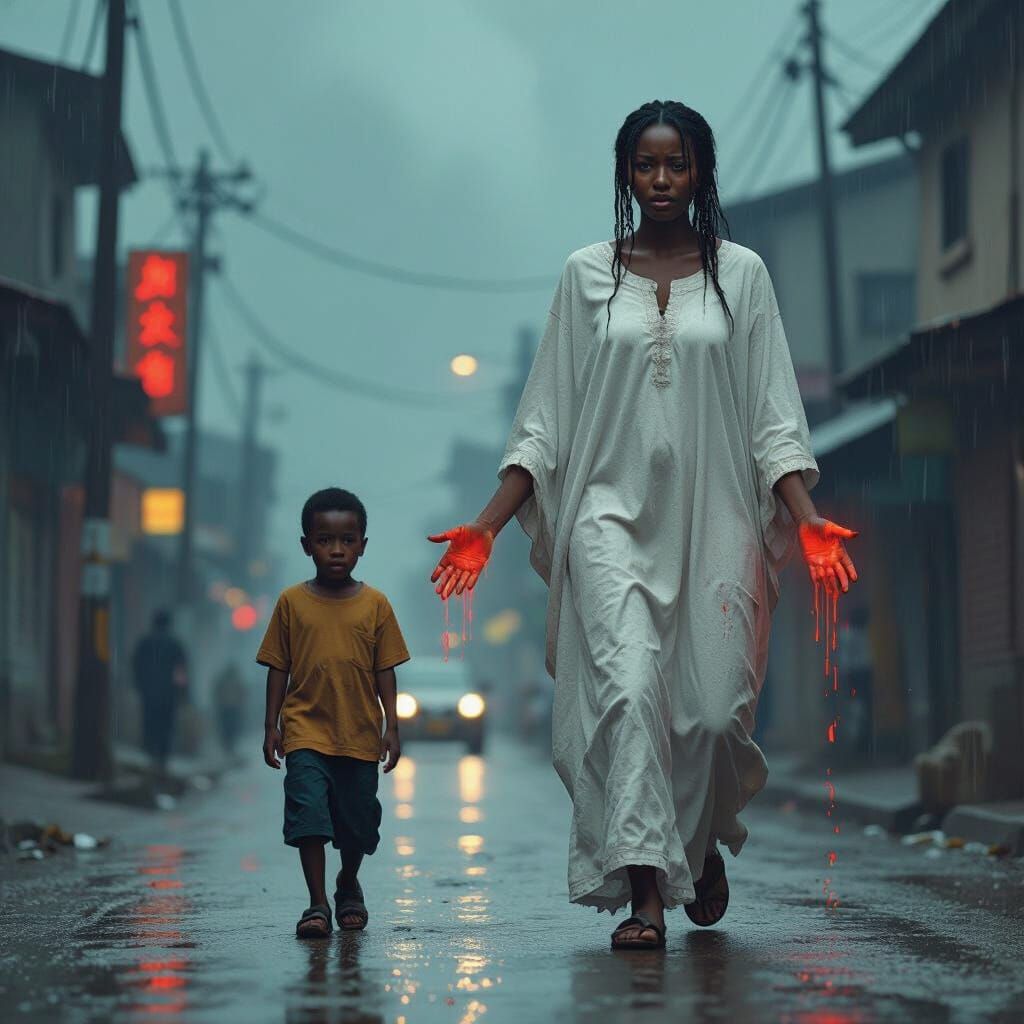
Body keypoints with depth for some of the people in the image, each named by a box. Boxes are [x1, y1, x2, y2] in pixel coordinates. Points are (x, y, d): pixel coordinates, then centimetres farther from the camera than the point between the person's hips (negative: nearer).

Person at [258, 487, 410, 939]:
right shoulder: (291, 602, 1)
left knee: (358, 821, 10)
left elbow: (384, 671, 4)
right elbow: (278, 669, 4)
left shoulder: (375, 605, 1)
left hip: (360, 735, 1)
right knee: (308, 812, -15)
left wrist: (391, 727, 0)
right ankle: (317, 904, -8)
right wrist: (271, 726, 1)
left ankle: (349, 886, 36)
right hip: (306, 732, -1)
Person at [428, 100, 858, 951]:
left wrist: (806, 520, -9)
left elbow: (773, 414, 4)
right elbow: (546, 420, 8)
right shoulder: (587, 275, 8)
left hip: (714, 520, 0)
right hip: (612, 514, 0)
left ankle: (703, 843, 29)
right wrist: (488, 525, 0)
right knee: (627, 686, -19)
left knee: (716, 712, -3)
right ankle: (644, 891, -20)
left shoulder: (741, 274, 7)